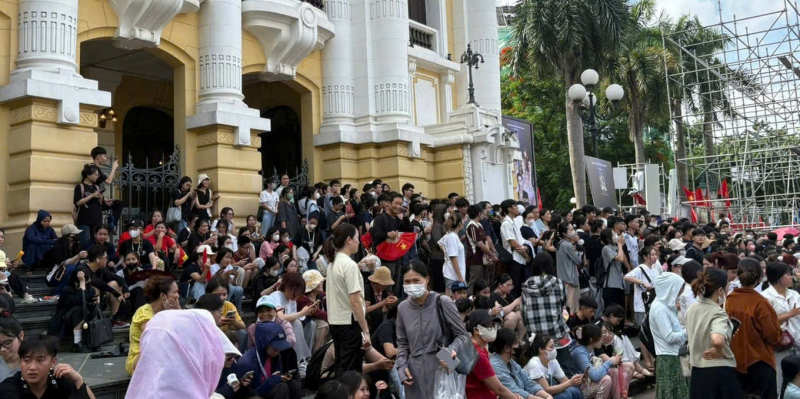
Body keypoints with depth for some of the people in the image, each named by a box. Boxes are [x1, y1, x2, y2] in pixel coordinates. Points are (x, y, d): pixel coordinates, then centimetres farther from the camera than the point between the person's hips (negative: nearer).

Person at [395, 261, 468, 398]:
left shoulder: (443, 303, -8)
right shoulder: (402, 308, 3)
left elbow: (462, 335, 0)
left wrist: (452, 349, -18)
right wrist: (401, 366, 1)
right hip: (415, 373, 3)